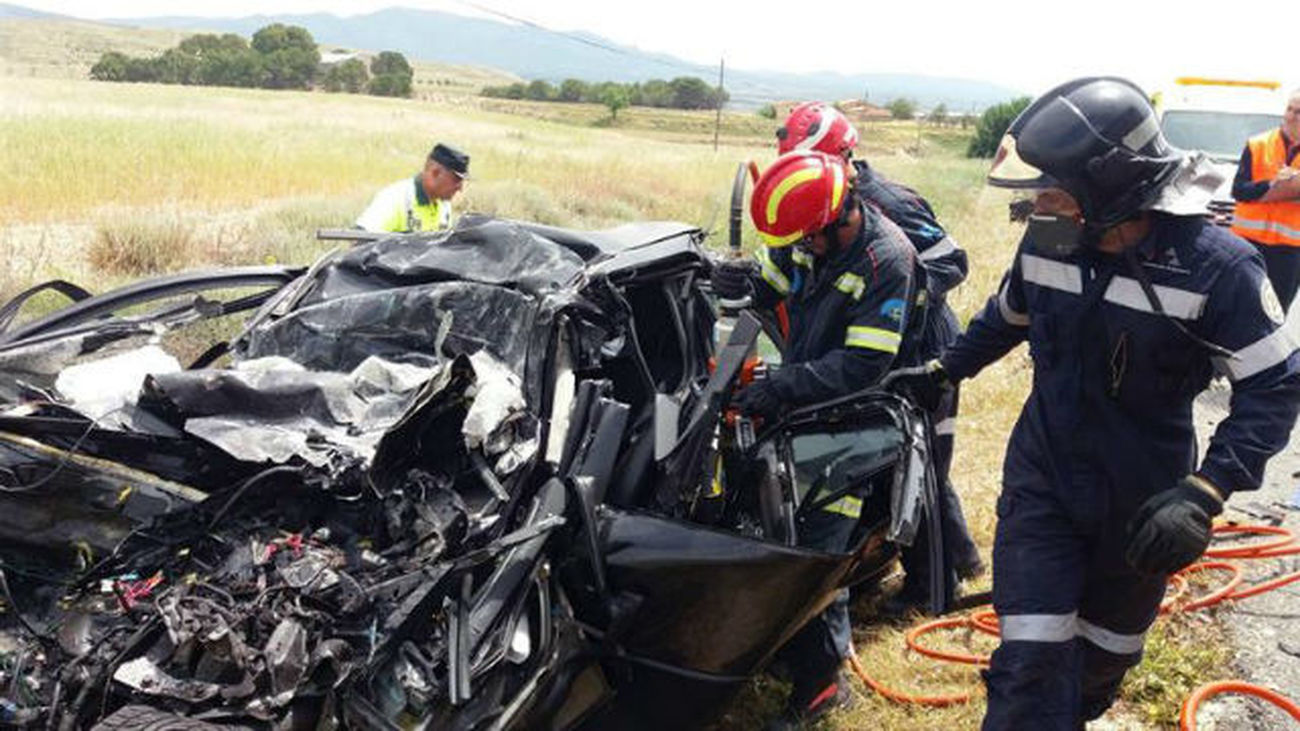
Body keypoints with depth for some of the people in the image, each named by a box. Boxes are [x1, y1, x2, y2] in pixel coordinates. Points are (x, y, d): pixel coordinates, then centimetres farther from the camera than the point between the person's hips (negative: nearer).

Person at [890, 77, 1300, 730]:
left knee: (1103, 652, 21)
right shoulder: (1047, 241, -7)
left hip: (1140, 501, -2)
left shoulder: (1215, 266, -21)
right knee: (1030, 658, -6)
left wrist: (1203, 494, -28)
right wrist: (944, 370, 19)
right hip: (1041, 479, 2)